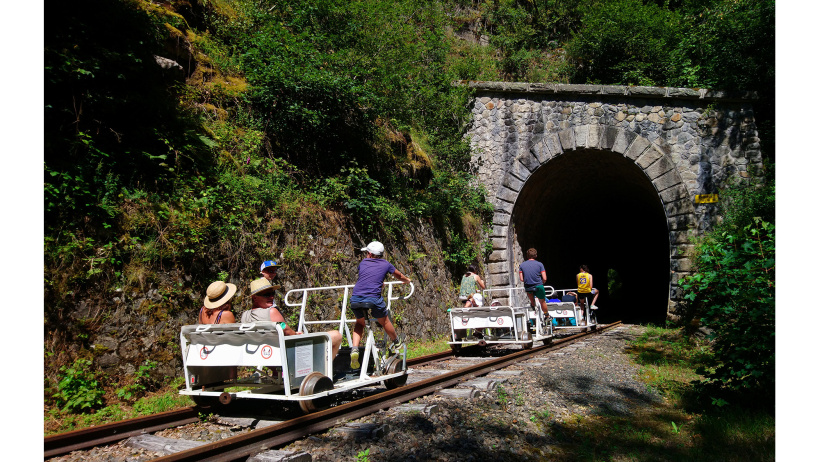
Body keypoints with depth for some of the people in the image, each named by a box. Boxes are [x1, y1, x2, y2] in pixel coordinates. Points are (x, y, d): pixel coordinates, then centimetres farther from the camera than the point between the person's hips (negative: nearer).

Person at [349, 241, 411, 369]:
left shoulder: (363, 263, 19)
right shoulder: (385, 264, 15)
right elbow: (399, 276, 33)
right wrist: (407, 280, 56)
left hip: (355, 299, 2)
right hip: (373, 298, -2)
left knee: (359, 323, 26)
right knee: (385, 322, 23)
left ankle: (354, 349, 6)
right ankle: (396, 342, 47)